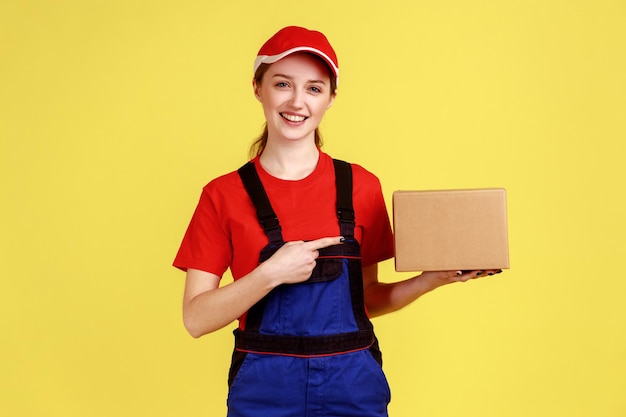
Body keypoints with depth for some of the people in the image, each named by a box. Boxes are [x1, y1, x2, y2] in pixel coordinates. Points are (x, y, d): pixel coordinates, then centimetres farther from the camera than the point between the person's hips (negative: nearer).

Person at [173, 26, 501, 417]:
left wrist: (434, 279, -7)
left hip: (353, 385, 1)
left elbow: (366, 298, 7)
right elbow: (196, 318, -7)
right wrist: (271, 274, -19)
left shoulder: (361, 186, 0)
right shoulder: (224, 194, -3)